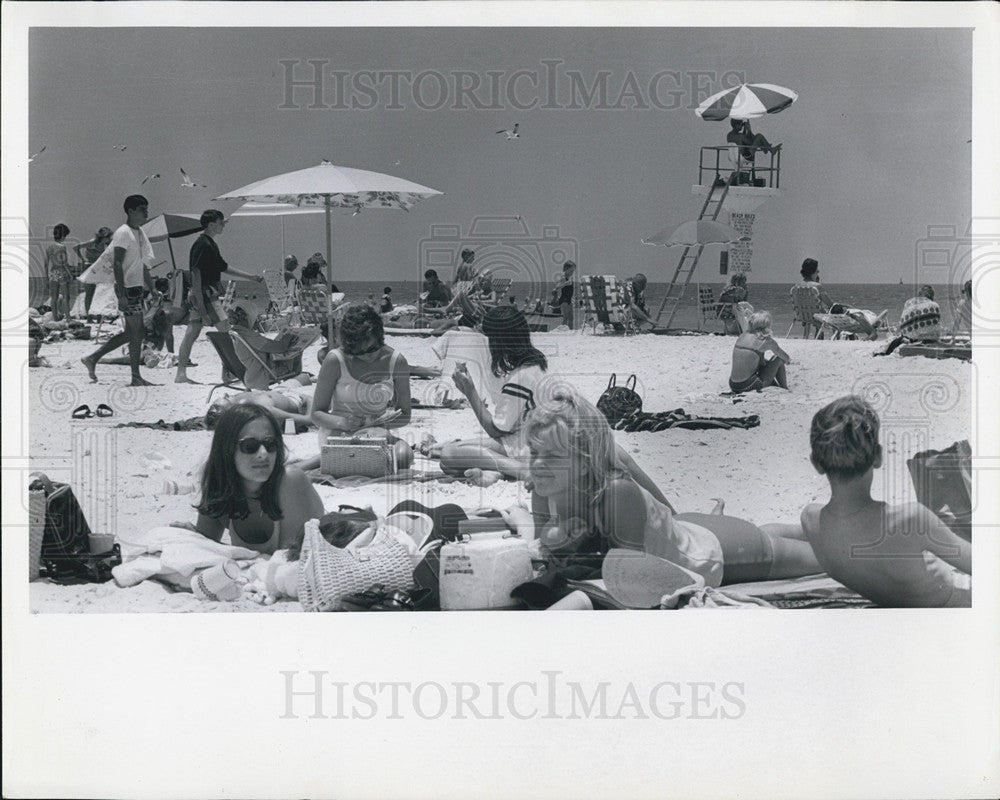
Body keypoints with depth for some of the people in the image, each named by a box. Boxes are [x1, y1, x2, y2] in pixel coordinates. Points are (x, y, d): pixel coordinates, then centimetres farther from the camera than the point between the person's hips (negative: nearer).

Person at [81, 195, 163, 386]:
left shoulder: (140, 233, 16)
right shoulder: (123, 233, -13)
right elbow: (117, 264, -18)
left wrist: (152, 288, 19)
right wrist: (122, 294, -23)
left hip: (136, 287, 10)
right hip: (127, 288, -10)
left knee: (132, 332, 12)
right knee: (136, 332, -6)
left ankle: (93, 358, 20)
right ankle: (136, 377, 0)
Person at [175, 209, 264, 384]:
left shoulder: (210, 244, 19)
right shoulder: (202, 244, -13)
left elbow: (223, 267, 26)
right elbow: (195, 271, -19)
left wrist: (251, 277, 25)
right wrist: (199, 300, -23)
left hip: (208, 293, 10)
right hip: (204, 294, -10)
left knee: (192, 333, 7)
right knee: (225, 330, -5)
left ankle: (181, 374, 6)